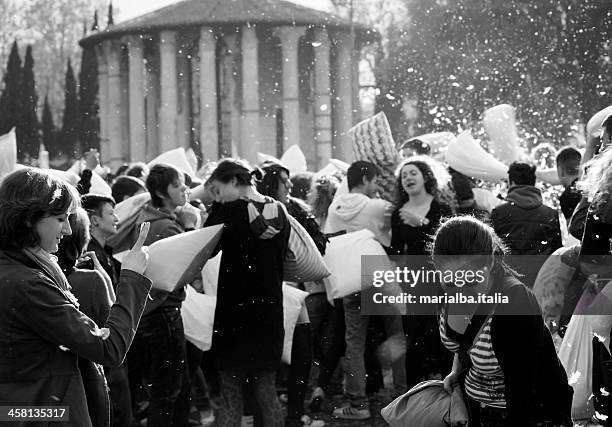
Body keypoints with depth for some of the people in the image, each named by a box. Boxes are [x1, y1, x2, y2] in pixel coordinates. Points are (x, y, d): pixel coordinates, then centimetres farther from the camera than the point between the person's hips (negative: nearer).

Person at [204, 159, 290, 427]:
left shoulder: (231, 210, -15)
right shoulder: (279, 211, 3)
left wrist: (217, 205, -2)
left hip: (234, 309, -5)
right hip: (270, 309, 5)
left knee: (231, 396, 3)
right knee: (266, 390, 13)